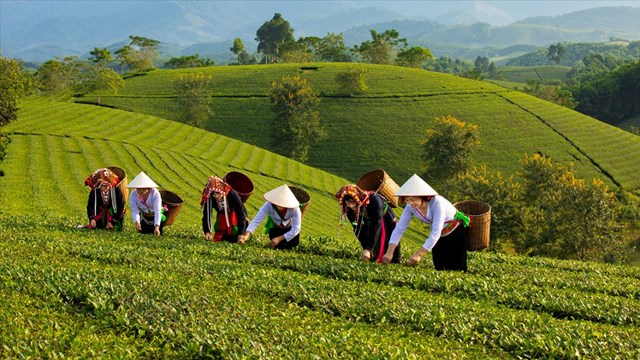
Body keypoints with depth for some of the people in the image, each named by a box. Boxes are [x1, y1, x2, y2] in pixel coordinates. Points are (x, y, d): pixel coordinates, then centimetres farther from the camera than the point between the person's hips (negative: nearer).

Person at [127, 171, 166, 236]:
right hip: (144, 217, 2)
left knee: (157, 233, -5)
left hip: (156, 217, -2)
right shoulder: (133, 195, -26)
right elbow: (135, 211, -29)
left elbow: (157, 211, -40)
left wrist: (157, 226, -53)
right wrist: (136, 222, -51)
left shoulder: (155, 193, -34)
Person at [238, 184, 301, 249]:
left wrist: (279, 238, -38)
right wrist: (246, 234, -57)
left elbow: (296, 229, -32)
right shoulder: (269, 205, -38)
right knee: (279, 246, -10)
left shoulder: (294, 209, -38)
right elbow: (257, 220, -42)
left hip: (289, 228, 0)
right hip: (275, 228, 0)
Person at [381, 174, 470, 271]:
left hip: (457, 231, -5)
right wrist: (389, 252, -31)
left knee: (457, 270, -7)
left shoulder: (437, 203, -36)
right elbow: (399, 229, -18)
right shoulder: (410, 207, -19)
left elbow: (436, 233, -38)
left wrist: (418, 254, -42)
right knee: (439, 268, 4)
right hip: (439, 236, 5)